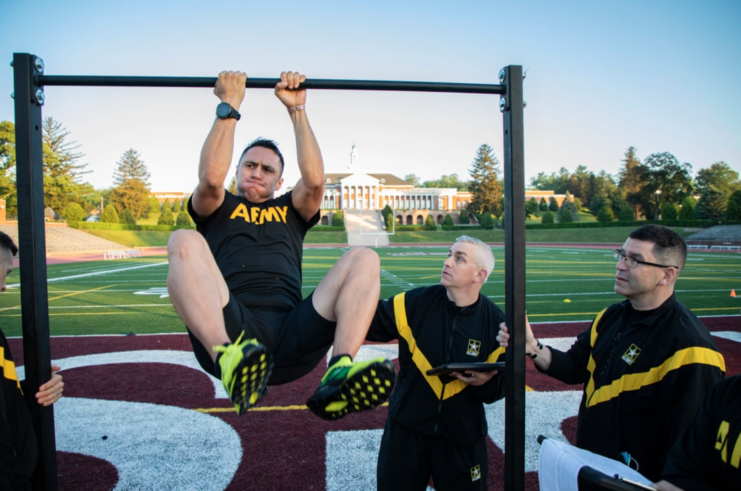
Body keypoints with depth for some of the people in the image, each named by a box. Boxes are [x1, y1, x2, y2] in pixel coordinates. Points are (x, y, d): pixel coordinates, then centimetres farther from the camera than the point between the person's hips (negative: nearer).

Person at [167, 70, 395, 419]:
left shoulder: (290, 211, 31)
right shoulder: (218, 208, 27)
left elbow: (314, 180, 10)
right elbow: (211, 176, 4)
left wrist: (297, 110, 12)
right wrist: (228, 107, 9)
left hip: (291, 336, 2)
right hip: (229, 330, -2)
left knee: (364, 260, -16)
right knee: (185, 243, -26)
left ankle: (339, 377, -38)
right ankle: (231, 363, -49)